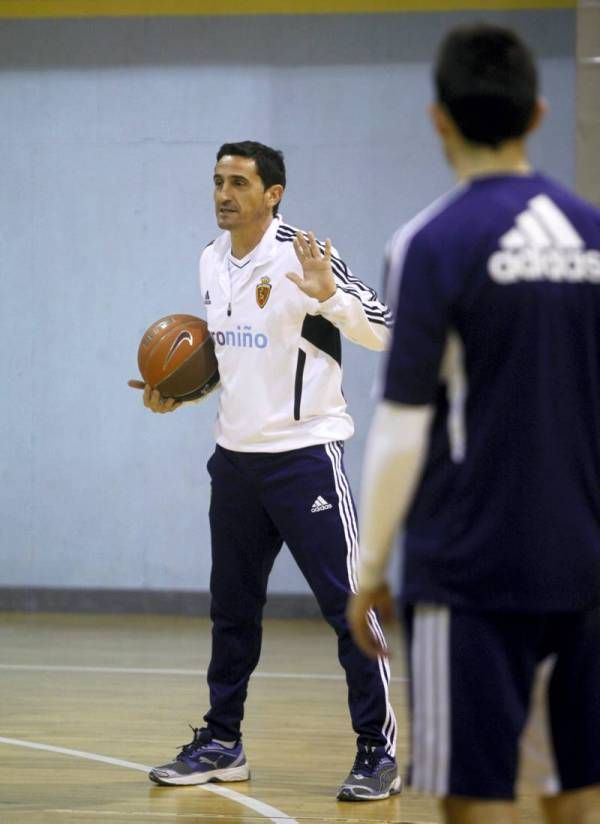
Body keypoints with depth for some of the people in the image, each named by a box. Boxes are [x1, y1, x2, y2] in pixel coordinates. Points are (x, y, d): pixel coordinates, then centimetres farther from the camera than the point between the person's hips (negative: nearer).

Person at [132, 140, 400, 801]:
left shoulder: (303, 256, -13)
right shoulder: (212, 262, 10)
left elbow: (383, 330, -17)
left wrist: (327, 294, -33)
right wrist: (179, 393, 9)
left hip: (303, 453, -7)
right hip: (236, 455, 7)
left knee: (348, 603, -6)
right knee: (232, 606, 13)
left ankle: (379, 752, -2)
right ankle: (221, 745, 23)